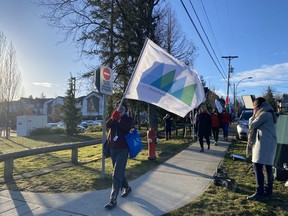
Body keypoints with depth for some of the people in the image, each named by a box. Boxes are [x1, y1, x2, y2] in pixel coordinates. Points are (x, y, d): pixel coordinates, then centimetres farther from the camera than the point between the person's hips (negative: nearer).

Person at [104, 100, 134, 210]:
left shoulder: (128, 119, -2)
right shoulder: (113, 118, 9)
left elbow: (127, 128, -23)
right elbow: (107, 125, -12)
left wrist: (119, 120, -34)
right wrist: (113, 118, -29)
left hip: (123, 149, -5)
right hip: (113, 148, 6)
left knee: (117, 175, -11)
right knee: (119, 172, 18)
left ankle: (113, 200, -6)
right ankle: (127, 188, 41)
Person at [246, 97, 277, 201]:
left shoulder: (264, 114, -12)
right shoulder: (269, 113, 19)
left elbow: (252, 125, -8)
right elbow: (258, 126, 20)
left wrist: (254, 114, 6)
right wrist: (255, 115, 16)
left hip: (264, 143, -10)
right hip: (269, 143, 10)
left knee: (257, 166, -11)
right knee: (268, 167, 12)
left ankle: (259, 193, -10)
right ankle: (268, 191, 19)